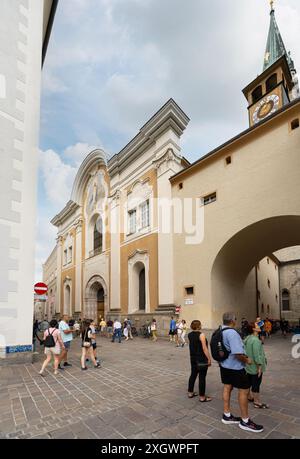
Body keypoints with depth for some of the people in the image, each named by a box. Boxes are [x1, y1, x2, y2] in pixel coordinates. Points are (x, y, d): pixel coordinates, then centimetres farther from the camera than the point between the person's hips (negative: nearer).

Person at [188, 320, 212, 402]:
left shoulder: (189, 335, 3)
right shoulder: (201, 335, -17)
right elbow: (204, 348, -18)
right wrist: (209, 359, -13)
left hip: (193, 358, 7)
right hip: (202, 359, -7)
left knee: (193, 374, 17)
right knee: (202, 377, 2)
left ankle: (190, 392, 27)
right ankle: (202, 397, 10)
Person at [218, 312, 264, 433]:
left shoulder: (220, 331, 2)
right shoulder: (232, 333, -28)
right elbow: (238, 353, -31)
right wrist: (247, 360, -13)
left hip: (224, 365, 9)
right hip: (235, 367, -9)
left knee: (227, 388, 17)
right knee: (244, 391, 5)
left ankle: (227, 416, 30)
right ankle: (245, 421, 17)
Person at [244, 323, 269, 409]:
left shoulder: (248, 338, 5)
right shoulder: (256, 340, -25)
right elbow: (257, 355, -25)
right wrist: (259, 367, -19)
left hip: (248, 366, 9)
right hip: (255, 367, -9)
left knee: (250, 382, 21)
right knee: (256, 384, 4)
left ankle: (249, 397, 36)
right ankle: (257, 402, 15)